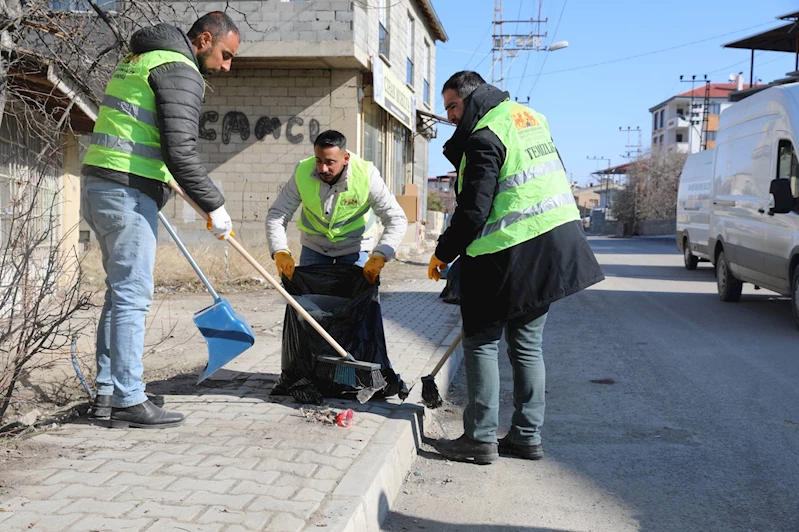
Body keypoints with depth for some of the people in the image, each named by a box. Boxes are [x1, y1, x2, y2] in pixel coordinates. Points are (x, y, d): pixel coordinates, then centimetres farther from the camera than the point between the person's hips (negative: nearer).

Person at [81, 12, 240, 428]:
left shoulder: (139, 59, 21)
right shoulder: (180, 70, -10)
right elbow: (181, 151, -20)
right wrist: (214, 206, -13)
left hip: (97, 183, 10)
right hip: (127, 192, -10)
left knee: (121, 291, 13)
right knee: (132, 294, -7)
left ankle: (106, 393, 17)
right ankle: (128, 401, -2)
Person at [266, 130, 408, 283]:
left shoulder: (366, 176, -27)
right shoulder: (302, 173, -22)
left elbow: (397, 220, -26)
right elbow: (276, 214, -17)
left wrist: (379, 257, -40)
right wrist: (280, 252, -34)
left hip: (354, 247, -2)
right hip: (314, 246, 2)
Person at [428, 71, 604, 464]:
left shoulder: (485, 136, -12)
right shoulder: (530, 117, 16)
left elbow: (473, 209, -17)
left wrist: (443, 254, -5)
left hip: (511, 255, -9)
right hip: (555, 245, 9)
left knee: (481, 342, 1)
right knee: (527, 344, 14)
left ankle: (481, 438, 4)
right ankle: (527, 436, 19)